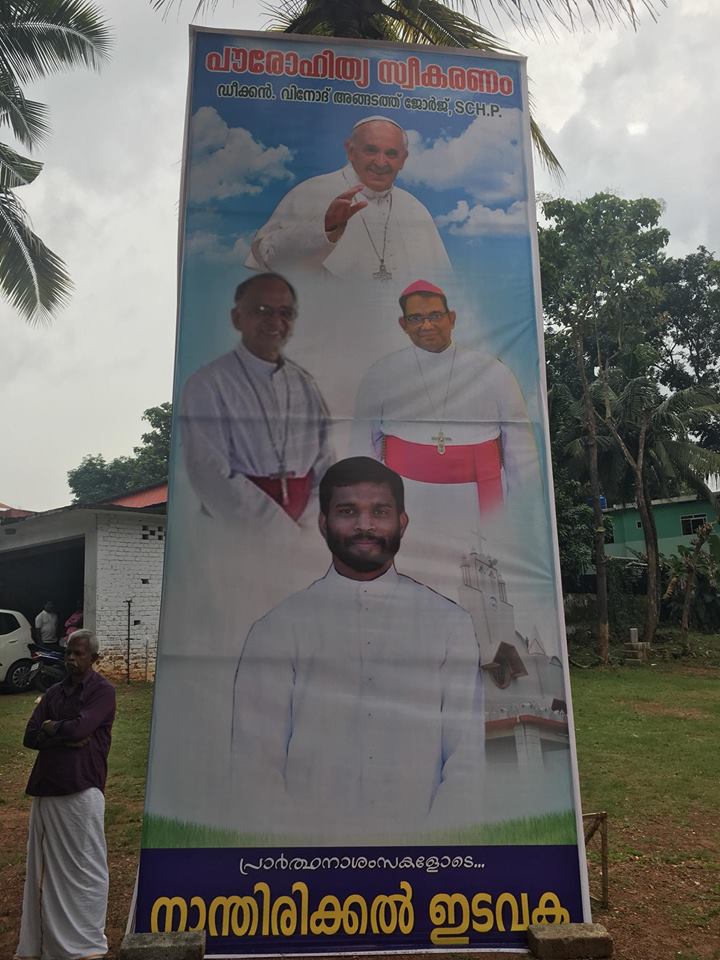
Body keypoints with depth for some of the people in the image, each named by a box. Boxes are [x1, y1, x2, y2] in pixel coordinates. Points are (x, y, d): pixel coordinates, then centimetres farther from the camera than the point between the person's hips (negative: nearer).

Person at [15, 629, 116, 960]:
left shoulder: (103, 691, -4)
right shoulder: (54, 693, 14)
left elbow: (79, 728, -17)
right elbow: (30, 737, 5)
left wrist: (51, 728, 1)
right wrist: (67, 737, -10)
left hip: (81, 791, -6)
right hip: (45, 790, 6)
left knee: (84, 869, 1)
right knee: (44, 866, 11)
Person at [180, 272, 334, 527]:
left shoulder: (305, 384, 10)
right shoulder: (207, 384, -5)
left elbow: (325, 468, 9)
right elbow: (213, 480, -12)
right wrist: (287, 534, -15)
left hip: (305, 518, 4)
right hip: (237, 525, -4)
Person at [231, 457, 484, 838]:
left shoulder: (451, 623, 4)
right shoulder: (278, 627, 2)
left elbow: (468, 756, 2)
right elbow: (256, 765, 0)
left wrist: (429, 850, -8)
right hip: (306, 848, 0)